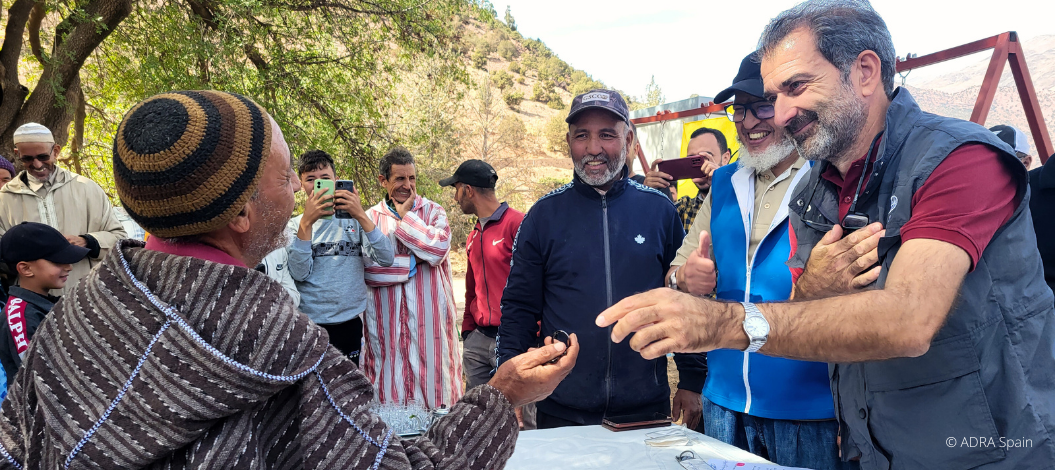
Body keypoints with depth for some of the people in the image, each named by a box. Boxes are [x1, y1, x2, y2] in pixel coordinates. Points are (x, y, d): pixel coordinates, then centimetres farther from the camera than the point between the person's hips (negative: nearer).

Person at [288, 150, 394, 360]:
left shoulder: (354, 220, 5)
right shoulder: (295, 225, 3)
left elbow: (386, 259, -9)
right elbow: (299, 274, -12)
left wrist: (360, 215, -18)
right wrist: (307, 222, -19)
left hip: (350, 324, 1)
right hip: (309, 325, -1)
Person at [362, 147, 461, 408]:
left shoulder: (433, 211, 7)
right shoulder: (371, 218, 5)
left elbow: (438, 249, -13)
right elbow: (367, 268, -8)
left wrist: (405, 215, -6)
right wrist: (411, 263, -10)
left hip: (429, 318, 0)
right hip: (387, 321, 0)